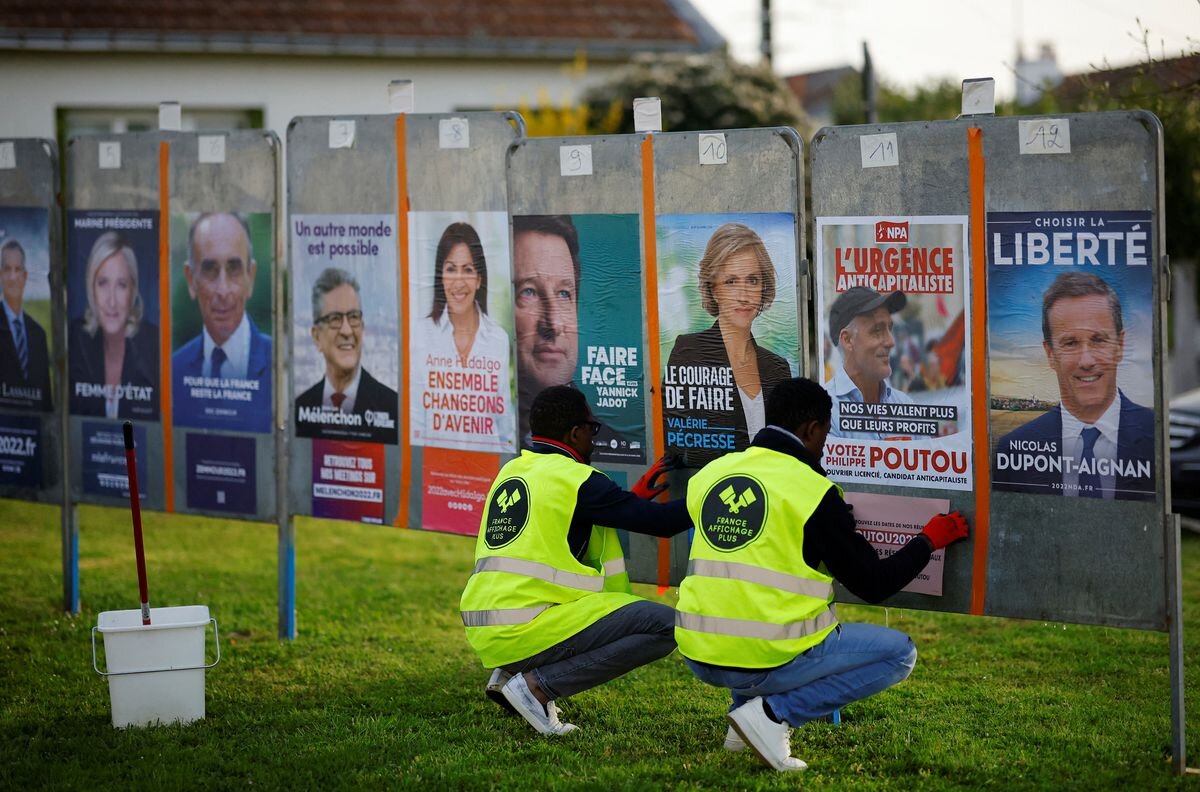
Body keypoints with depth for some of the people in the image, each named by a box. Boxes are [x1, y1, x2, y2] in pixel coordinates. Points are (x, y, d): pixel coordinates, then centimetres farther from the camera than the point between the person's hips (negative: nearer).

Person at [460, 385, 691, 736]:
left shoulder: (512, 472, 17)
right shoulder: (576, 479, -6)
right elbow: (656, 521, -4)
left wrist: (636, 496, 29)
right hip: (525, 630, -9)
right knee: (666, 627, -10)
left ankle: (509, 672, 13)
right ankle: (538, 685, -11)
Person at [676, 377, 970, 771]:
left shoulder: (708, 475, 7)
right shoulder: (812, 490, -9)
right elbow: (874, 585, -4)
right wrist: (929, 540, 12)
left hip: (699, 658, 7)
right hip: (768, 660, -7)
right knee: (899, 652, 10)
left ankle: (743, 720, 17)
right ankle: (774, 713, -4)